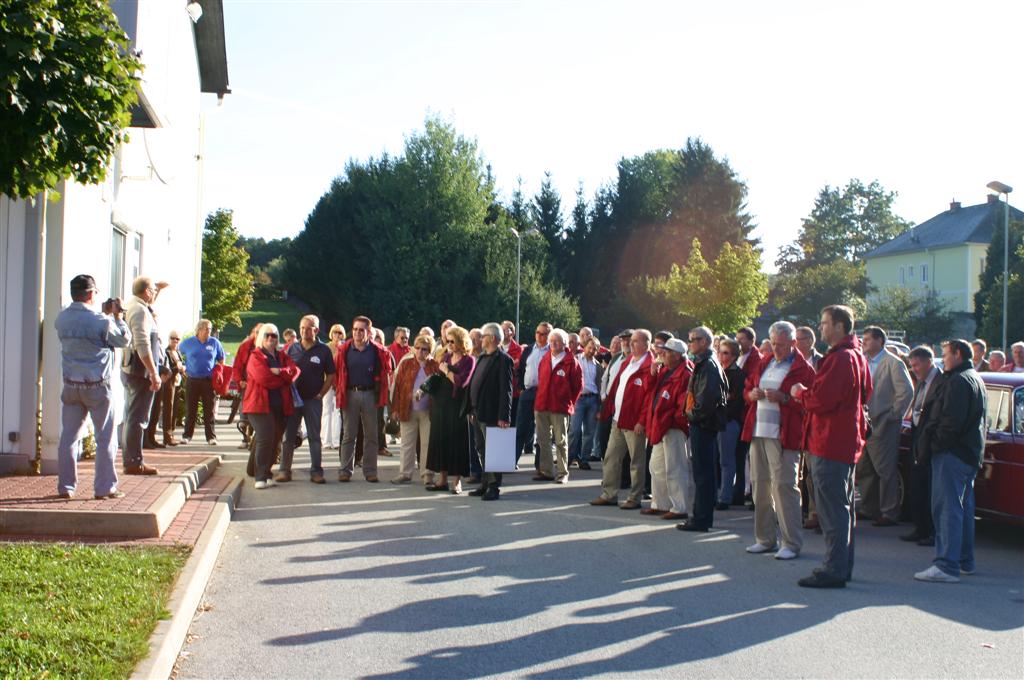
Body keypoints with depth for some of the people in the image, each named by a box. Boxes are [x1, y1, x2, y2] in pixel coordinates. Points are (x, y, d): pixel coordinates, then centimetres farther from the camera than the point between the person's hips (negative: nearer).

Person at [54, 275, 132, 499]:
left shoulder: (61, 318, 2)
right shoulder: (100, 321, -15)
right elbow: (124, 340, -2)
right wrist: (116, 316, 6)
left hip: (71, 386, 5)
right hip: (97, 386, -5)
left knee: (68, 435, 10)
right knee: (105, 437, 4)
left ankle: (66, 487, 12)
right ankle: (105, 487, 4)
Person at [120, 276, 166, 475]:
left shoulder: (133, 306, 14)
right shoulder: (140, 311, -16)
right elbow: (143, 346, -24)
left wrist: (159, 289, 29)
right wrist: (154, 373, -24)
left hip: (129, 370, 11)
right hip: (141, 372, -11)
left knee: (131, 417, 16)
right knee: (138, 418, -7)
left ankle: (129, 459, 24)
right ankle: (134, 462, -5)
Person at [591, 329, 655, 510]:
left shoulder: (650, 367, -13)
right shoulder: (627, 362, 14)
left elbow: (650, 396, -18)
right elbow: (616, 386, 17)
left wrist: (642, 421, -21)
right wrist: (607, 410, 12)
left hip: (634, 423, -9)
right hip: (617, 420, 9)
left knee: (636, 461, 3)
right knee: (611, 458, 12)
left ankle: (634, 499, 11)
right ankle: (609, 494, 20)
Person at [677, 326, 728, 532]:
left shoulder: (708, 365, -15)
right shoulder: (704, 363, 16)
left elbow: (708, 397, -25)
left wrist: (694, 414, -12)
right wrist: (692, 414, 15)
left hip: (703, 423, -10)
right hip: (701, 423, 10)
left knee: (702, 471, -6)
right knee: (703, 471, 14)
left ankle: (701, 519, -3)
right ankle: (702, 517, 21)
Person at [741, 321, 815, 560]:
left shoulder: (803, 368, -3)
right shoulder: (765, 364, 17)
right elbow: (748, 389, 24)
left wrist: (783, 398, -21)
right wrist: (753, 393, 2)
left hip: (783, 435, -7)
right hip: (758, 432, 7)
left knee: (783, 485, -8)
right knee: (759, 484, 8)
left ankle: (792, 543, -1)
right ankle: (766, 538, 18)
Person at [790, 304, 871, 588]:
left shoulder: (839, 359, -17)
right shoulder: (857, 357, 16)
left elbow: (821, 400, -23)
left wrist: (800, 393, -2)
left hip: (830, 444, -11)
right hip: (847, 442, 11)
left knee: (832, 509, -7)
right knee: (843, 508, 16)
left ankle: (834, 570, -4)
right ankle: (843, 565, 25)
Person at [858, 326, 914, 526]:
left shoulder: (893, 364, -8)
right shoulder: (864, 363, 14)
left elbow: (907, 391, -14)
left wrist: (893, 415, -12)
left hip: (883, 426, -8)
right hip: (864, 425, 8)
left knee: (886, 471, -3)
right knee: (864, 470, 12)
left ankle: (889, 513, 3)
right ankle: (869, 508, 23)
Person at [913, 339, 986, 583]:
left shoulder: (958, 381, -14)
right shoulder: (975, 379, 20)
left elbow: (951, 420, -24)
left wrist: (935, 441, -11)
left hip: (952, 453, -11)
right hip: (971, 453, 11)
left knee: (947, 508, -12)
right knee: (963, 508, 16)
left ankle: (947, 565, -16)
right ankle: (965, 561, 24)